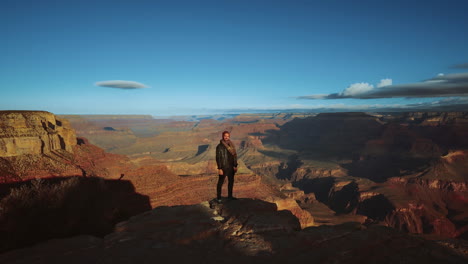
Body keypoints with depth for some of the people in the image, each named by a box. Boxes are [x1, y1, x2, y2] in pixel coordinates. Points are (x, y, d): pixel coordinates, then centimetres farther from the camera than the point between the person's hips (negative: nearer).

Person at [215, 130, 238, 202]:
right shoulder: (219, 146, -11)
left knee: (231, 181, 16)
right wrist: (219, 168, -16)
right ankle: (218, 197, 13)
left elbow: (234, 155, 10)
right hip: (223, 167, -6)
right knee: (220, 182, 2)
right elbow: (218, 158, -12)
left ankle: (230, 196, 31)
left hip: (231, 167, 6)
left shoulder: (231, 145, 5)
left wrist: (235, 166, 7)